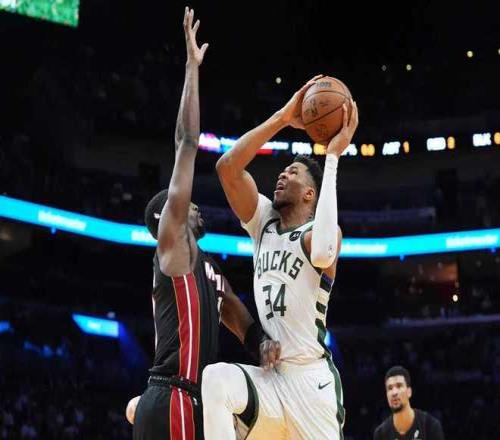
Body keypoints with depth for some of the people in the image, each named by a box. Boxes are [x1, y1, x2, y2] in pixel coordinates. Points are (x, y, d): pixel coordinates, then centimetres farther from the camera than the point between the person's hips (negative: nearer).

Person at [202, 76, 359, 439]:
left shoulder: (318, 232, -6)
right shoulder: (264, 221, 11)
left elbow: (323, 253, -33)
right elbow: (228, 167, -3)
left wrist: (333, 157, -25)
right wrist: (282, 118, -6)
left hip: (311, 381, -4)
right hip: (269, 378, 4)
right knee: (215, 380, -30)